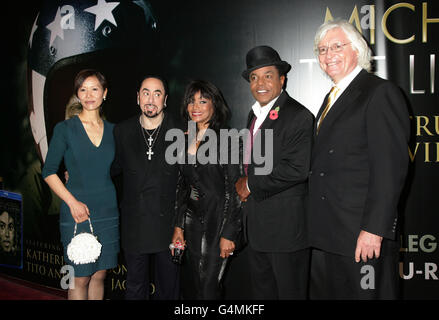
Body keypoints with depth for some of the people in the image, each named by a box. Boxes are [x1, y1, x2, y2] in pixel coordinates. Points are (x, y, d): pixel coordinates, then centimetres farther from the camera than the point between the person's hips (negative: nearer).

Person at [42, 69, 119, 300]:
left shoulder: (112, 131, 8)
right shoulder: (65, 129, -4)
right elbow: (49, 172, -4)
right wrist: (72, 202, -15)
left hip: (108, 212, 4)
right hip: (77, 213, -3)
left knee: (100, 274, 11)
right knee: (80, 278, 2)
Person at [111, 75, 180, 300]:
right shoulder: (122, 131, 4)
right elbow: (115, 167, 17)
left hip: (167, 224, -2)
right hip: (134, 225, 2)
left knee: (168, 288, 11)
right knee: (135, 286, 14)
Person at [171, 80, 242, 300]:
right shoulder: (186, 140, 9)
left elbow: (234, 189, -13)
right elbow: (182, 185, 13)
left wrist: (228, 234, -15)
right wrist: (179, 226, 9)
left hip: (219, 220, -6)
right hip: (193, 220, 6)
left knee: (208, 288, -4)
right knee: (196, 286, 13)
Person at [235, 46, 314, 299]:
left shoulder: (299, 117, -15)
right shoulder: (254, 114, 14)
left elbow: (297, 169, -24)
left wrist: (252, 185, -16)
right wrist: (245, 181, 4)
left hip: (286, 223, -8)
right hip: (258, 222, 8)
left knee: (290, 290, 7)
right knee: (262, 289, 20)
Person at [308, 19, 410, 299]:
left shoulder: (381, 93, -9)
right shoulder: (332, 98, 18)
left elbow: (391, 168, -16)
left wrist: (373, 229, -20)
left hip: (363, 235, -8)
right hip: (325, 234, 8)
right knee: (324, 293, 14)